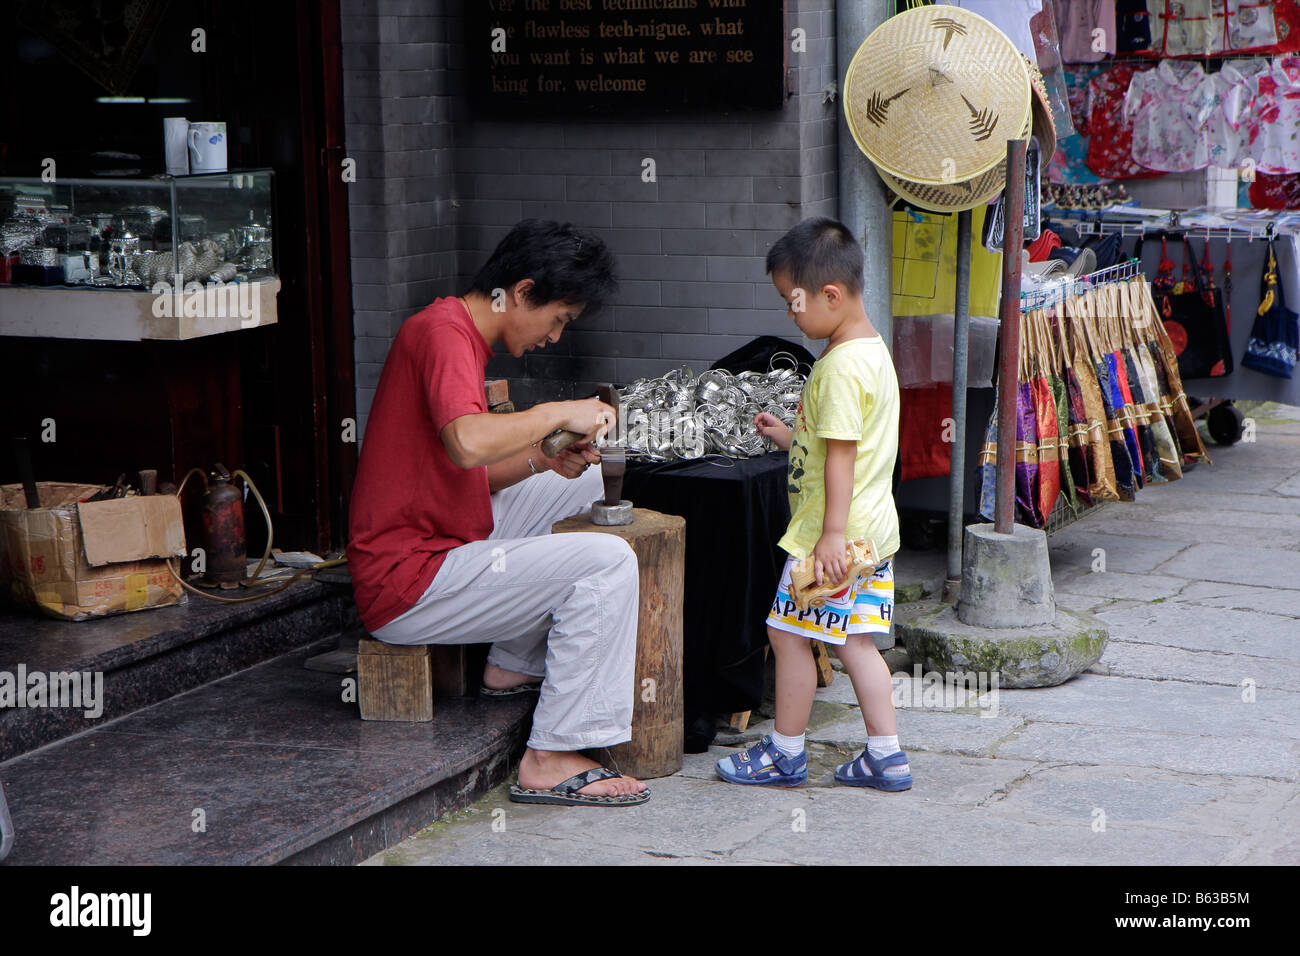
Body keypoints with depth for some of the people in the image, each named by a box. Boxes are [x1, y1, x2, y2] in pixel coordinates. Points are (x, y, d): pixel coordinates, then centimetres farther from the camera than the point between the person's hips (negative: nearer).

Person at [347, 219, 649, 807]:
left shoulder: (456, 334, 16)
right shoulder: (443, 332, -17)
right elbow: (468, 443, -36)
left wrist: (546, 461, 1)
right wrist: (556, 414, -21)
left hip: (440, 541, 11)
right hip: (406, 589, -11)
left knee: (583, 483, 25)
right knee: (607, 560, -20)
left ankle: (514, 665, 23)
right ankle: (552, 760, -18)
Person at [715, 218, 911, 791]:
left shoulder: (840, 367, -20)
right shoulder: (873, 351, 11)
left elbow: (841, 456, -23)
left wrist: (832, 534, -23)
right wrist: (790, 438, 22)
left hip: (833, 532, -10)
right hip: (874, 529, 10)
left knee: (789, 634, 2)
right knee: (854, 640, 13)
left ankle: (785, 753, 13)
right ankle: (886, 756, 14)